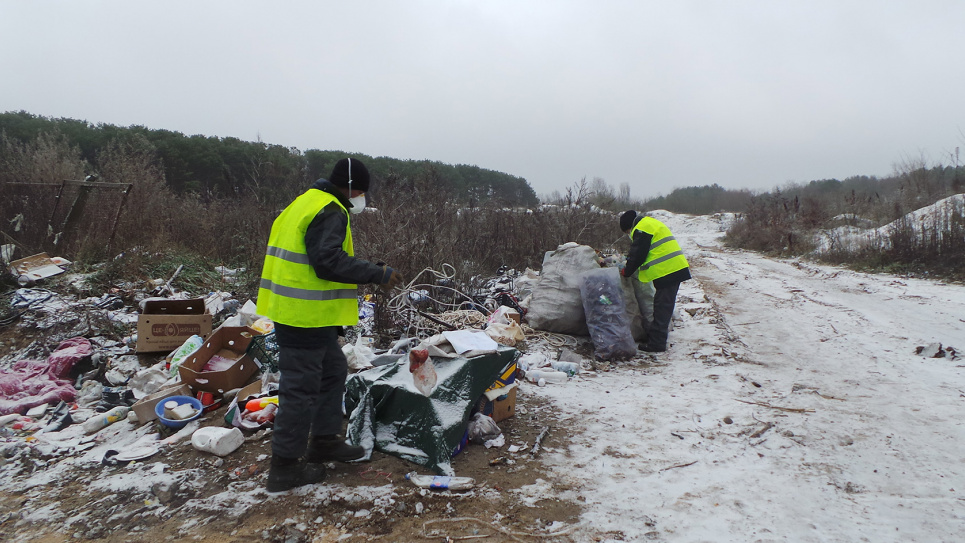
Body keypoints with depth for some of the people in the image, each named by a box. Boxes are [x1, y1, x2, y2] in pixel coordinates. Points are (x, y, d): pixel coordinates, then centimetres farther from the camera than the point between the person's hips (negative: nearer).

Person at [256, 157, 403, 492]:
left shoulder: (309, 203, 17)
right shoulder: (330, 213, -16)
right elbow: (329, 261, -25)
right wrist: (377, 274, -17)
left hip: (298, 311, 11)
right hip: (305, 315, -11)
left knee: (333, 370, 22)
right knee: (301, 388, -1)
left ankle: (324, 441, 34)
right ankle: (284, 466, 10)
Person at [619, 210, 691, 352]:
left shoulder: (641, 229, -11)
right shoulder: (651, 223, 23)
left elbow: (638, 255, -11)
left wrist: (627, 271, 3)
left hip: (667, 271, -10)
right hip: (676, 269, 10)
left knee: (662, 307, -7)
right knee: (663, 306, 15)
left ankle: (656, 343, -3)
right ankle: (655, 337, 24)